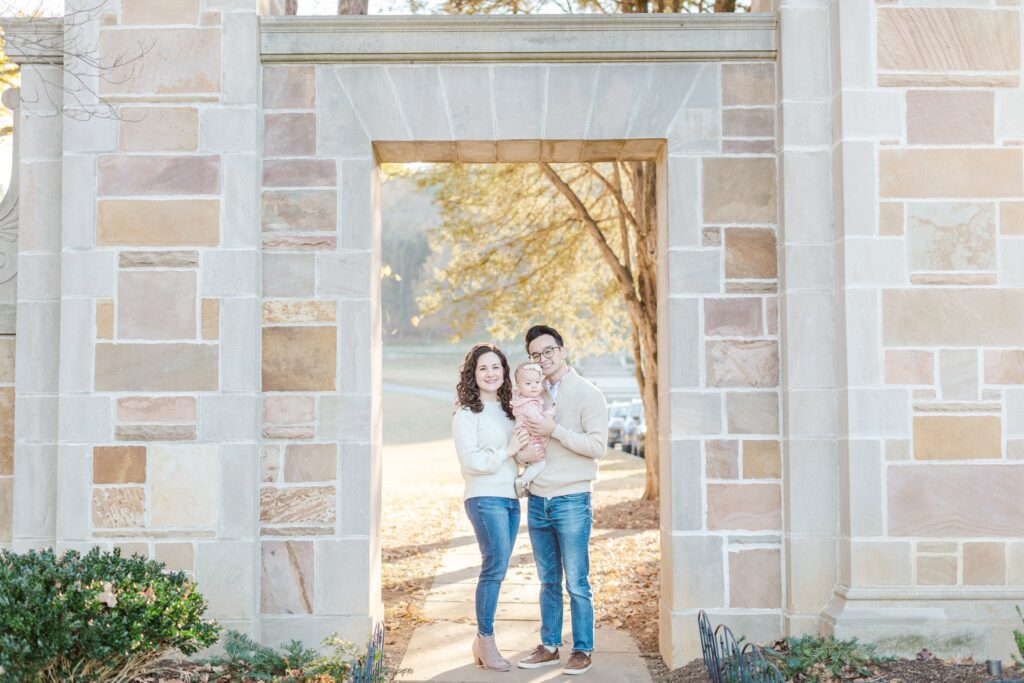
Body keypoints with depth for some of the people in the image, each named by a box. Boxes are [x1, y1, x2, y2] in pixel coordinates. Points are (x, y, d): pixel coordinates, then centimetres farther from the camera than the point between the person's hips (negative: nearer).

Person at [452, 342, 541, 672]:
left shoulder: (507, 410, 16)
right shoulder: (467, 413, -5)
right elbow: (470, 461, -13)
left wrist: (526, 455, 3)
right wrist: (508, 450, -15)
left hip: (510, 498, 7)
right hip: (485, 499, -7)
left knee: (496, 569, 8)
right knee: (495, 566, -12)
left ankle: (483, 640, 16)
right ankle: (486, 641, -2)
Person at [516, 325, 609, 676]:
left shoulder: (588, 394, -5)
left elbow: (597, 445, -14)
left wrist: (553, 430, -19)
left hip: (571, 501, -5)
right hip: (537, 500, 5)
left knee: (577, 583, 1)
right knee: (548, 581, 13)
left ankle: (583, 650, 11)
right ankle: (549, 646, 22)